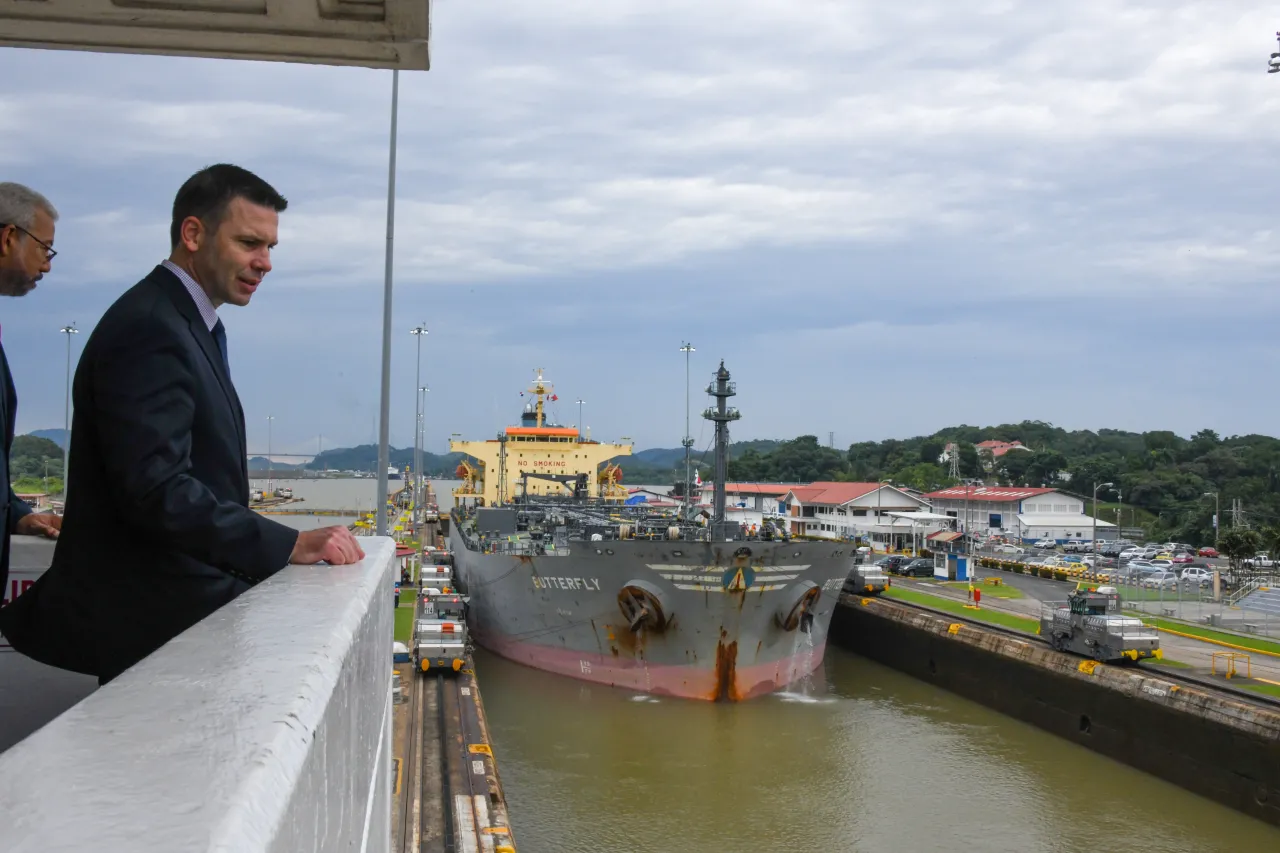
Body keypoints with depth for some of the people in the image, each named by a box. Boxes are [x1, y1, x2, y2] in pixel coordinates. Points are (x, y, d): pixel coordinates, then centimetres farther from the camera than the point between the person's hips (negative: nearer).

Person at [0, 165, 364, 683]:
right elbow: (156, 489, -27)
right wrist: (290, 545, -30)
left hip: (185, 609, 10)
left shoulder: (189, 325, 15)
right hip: (149, 619, -10)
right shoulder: (148, 330, -17)